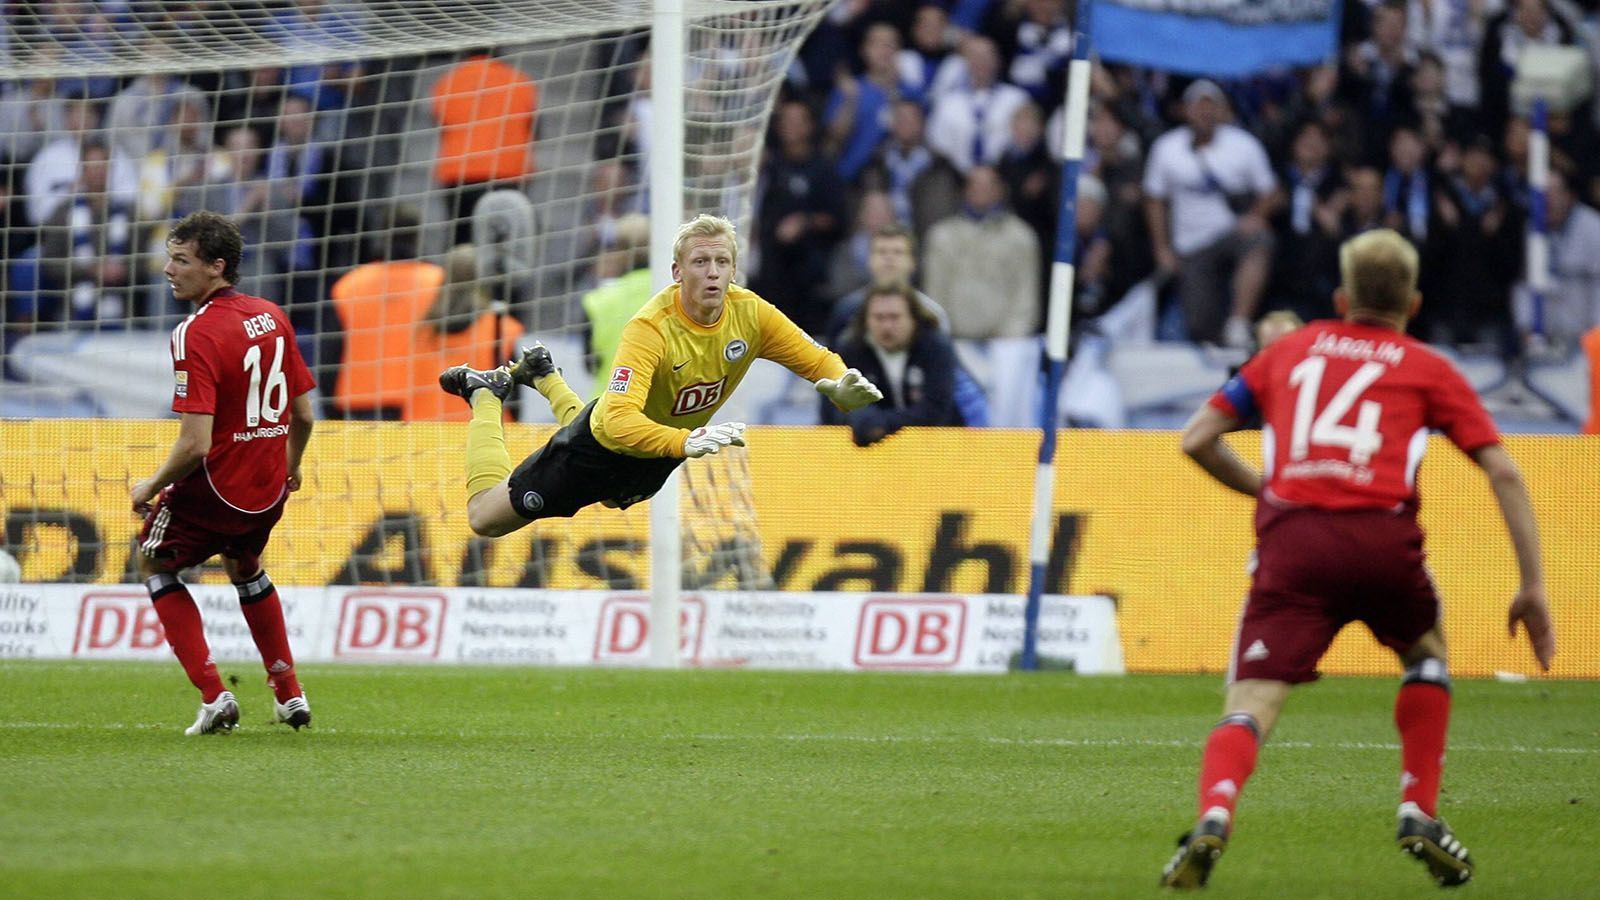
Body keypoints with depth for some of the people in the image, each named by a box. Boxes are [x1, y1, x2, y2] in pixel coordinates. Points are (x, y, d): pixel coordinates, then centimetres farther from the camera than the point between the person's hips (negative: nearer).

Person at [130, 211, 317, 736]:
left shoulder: (196, 335, -22)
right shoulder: (272, 317, 1)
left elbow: (195, 444, -27)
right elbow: (304, 415, 9)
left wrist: (151, 487, -10)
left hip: (216, 486, -7)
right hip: (269, 490, 7)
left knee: (154, 563, 18)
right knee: (244, 567, 34)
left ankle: (213, 694, 8)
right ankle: (289, 694, 35)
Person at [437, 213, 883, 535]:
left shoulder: (750, 313, -23)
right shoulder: (650, 328, -39)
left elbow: (817, 360, -12)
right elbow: (618, 423, -47)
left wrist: (839, 387, -36)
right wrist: (685, 442, -64)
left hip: (672, 446, 6)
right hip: (607, 442, -6)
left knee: (612, 497, 39)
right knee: (486, 517, 4)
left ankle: (544, 376, 53)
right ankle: (486, 394, 28)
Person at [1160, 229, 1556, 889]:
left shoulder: (1290, 350, 25)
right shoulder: (1428, 369, 20)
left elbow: (1197, 439, 23)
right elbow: (1503, 471, 11)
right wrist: (1533, 588, 13)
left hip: (1290, 538, 0)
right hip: (1381, 535, 0)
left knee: (1250, 705, -4)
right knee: (1427, 653, 31)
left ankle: (1213, 818, -34)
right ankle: (1419, 813, 20)